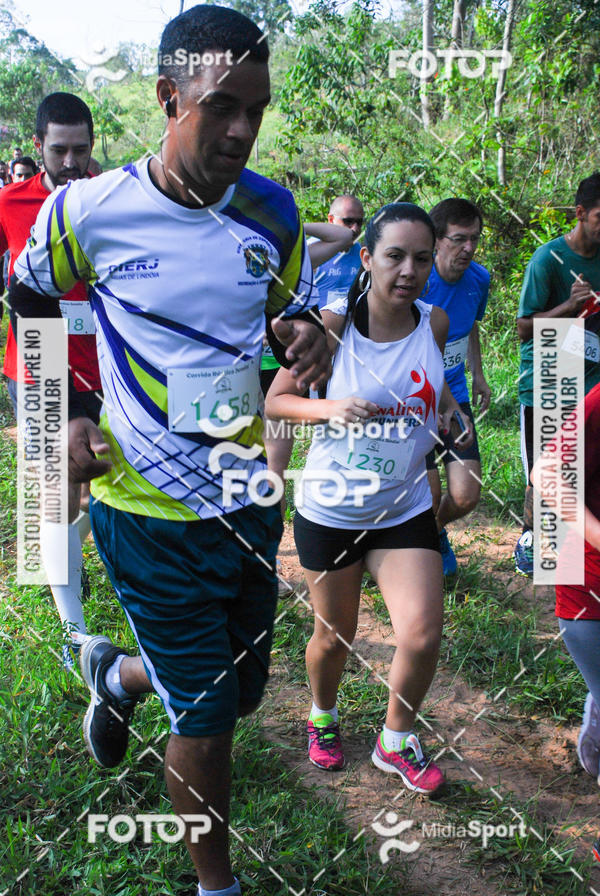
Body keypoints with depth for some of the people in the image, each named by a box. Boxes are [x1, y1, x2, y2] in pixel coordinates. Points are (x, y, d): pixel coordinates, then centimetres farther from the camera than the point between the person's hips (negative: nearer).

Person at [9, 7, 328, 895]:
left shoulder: (272, 210, -2)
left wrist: (309, 340, -12)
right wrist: (66, 415, -2)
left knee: (243, 688, 19)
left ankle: (115, 672, 50)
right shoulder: (88, 208, -12)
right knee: (205, 717, 2)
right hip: (150, 511, -4)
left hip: (248, 498, 5)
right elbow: (30, 303, 7)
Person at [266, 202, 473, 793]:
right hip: (331, 510, -2)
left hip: (406, 509, 2)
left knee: (422, 638, -4)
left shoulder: (435, 324, -4)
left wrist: (449, 410, -3)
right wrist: (331, 408, -25)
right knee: (335, 636, 13)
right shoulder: (332, 325, -14)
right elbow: (275, 401, -7)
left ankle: (396, 743, 25)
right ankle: (322, 717, 45)